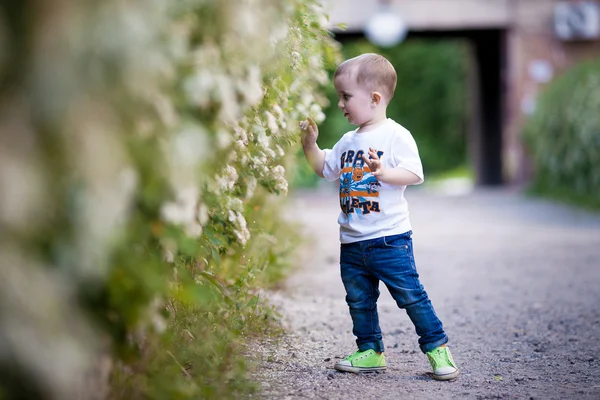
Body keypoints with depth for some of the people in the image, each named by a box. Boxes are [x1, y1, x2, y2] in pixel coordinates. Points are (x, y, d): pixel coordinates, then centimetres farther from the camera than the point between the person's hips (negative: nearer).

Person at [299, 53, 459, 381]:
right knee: (359, 300, 12)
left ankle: (437, 347, 4)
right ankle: (370, 352, 23)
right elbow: (326, 169, 25)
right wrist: (310, 144, 11)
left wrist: (383, 172, -34)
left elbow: (414, 174, -18)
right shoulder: (349, 141, 12)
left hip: (389, 238, -7)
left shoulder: (396, 136, -9)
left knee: (410, 294, -6)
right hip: (352, 241, 7)